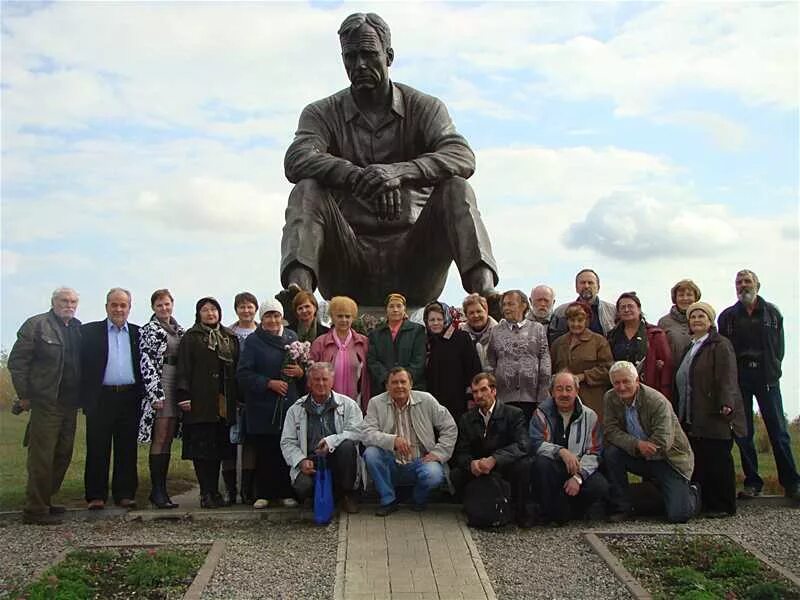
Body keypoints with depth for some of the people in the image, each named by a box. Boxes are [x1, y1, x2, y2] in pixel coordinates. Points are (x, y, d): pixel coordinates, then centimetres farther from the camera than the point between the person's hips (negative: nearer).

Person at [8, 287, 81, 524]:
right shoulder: (36, 325, -4)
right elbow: (16, 361, -6)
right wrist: (24, 395, -8)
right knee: (41, 457, -3)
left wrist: (81, 397, 9)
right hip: (46, 403, -7)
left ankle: (44, 501, 25)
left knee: (62, 455, 12)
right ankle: (35, 510, 5)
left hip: (70, 404, 7)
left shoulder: (78, 328, 13)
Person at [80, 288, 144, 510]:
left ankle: (125, 494, 12)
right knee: (98, 450, 2)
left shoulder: (138, 333, 12)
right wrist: (85, 397, -6)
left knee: (127, 449, 5)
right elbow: (82, 365, 2)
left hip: (130, 398, 2)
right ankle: (96, 496, 9)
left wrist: (141, 395, 1)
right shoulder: (90, 331, 6)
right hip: (101, 398, -2)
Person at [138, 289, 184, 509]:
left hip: (176, 388, 6)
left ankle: (161, 489, 11)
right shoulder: (148, 330, -1)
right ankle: (157, 490, -6)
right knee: (160, 438, -9)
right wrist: (155, 393, -16)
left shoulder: (179, 330, 17)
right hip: (158, 386, -6)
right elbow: (146, 362, -9)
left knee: (168, 439, 7)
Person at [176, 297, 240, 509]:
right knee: (203, 448, -4)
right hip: (201, 402, -4)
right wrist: (183, 395, -12)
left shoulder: (231, 338, 17)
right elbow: (183, 369, -2)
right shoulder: (190, 338, 5)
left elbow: (238, 369, 16)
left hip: (225, 403, 4)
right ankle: (207, 494, 1)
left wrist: (240, 397, 9)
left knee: (221, 448, 5)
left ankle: (215, 492, 12)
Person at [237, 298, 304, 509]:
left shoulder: (292, 337, 12)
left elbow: (305, 366, 18)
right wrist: (269, 383, -14)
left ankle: (286, 493, 12)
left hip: (289, 404, 3)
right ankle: (263, 494, 12)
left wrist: (300, 371, -4)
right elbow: (244, 374, -6)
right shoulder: (253, 341, 1)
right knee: (265, 451, 0)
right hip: (263, 406, -2)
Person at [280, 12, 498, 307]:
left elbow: (463, 158, -12)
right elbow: (297, 160, -14)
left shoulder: (423, 108, 7)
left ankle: (484, 290, -41)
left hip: (412, 265, 0)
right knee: (307, 190, -21)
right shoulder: (322, 113, 8)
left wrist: (399, 172, -31)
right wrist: (355, 176, -33)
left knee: (456, 189, -21)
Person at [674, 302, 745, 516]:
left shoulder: (720, 345, -3)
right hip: (691, 419, 7)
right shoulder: (689, 348, 21)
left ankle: (723, 506, 6)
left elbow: (727, 377, -15)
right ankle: (706, 503, 14)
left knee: (718, 461, -2)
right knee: (699, 462, 7)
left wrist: (726, 403, -26)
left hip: (714, 417, -7)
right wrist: (680, 413, 18)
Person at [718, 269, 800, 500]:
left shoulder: (772, 313, 10)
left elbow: (779, 346, 6)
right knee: (743, 433, 2)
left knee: (778, 430, -3)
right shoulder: (727, 316, 9)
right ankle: (752, 482, 10)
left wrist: (772, 369, -5)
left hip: (767, 377, -1)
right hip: (739, 379, 1)